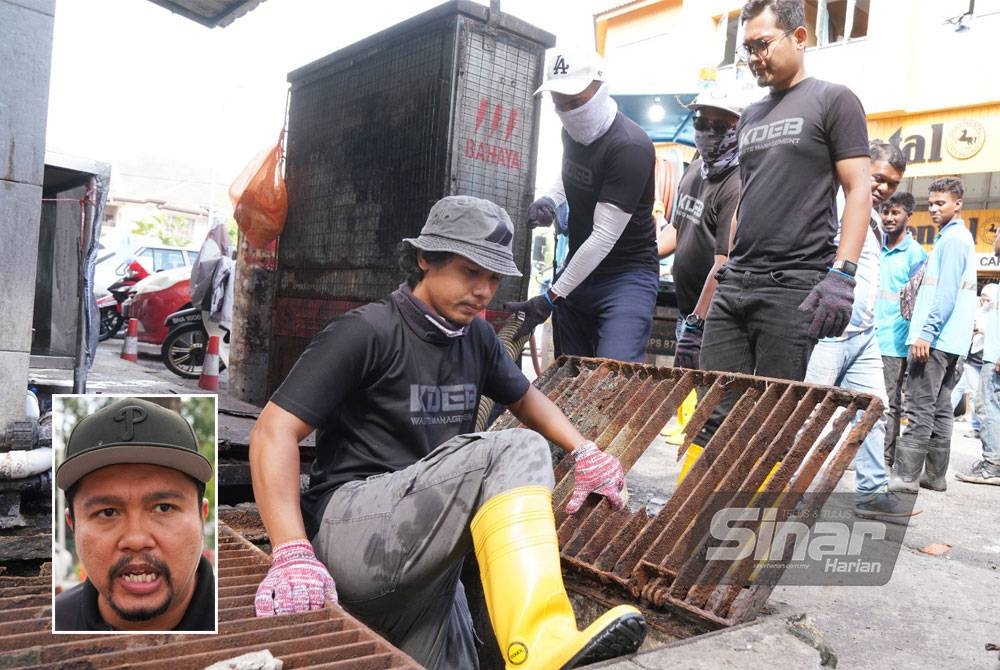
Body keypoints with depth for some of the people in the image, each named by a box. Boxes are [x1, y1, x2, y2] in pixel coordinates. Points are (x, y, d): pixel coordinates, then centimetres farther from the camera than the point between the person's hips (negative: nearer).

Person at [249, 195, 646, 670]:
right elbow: (274, 432, -14)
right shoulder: (366, 333, -10)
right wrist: (291, 553, -28)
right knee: (516, 451, -26)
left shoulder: (476, 337, 11)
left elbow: (524, 398, 28)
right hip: (350, 528, -8)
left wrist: (583, 450, 8)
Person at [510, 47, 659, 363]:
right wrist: (549, 198, 3)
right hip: (577, 270, 7)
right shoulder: (572, 131, 5)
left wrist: (552, 298, -21)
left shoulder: (629, 147, -21)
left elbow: (604, 236, -23)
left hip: (626, 277, -7)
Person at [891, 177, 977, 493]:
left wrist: (926, 333, -19)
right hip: (947, 341, 10)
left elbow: (946, 292, -17)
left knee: (920, 408, -10)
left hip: (935, 339, -10)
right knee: (939, 408, 10)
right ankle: (935, 475, 15)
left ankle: (905, 475, -8)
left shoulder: (953, 239, -7)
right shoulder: (954, 238, 23)